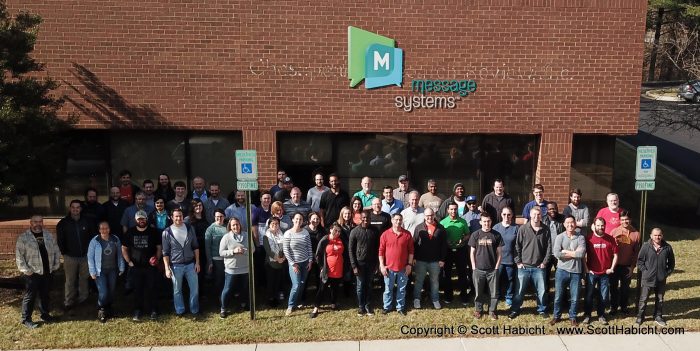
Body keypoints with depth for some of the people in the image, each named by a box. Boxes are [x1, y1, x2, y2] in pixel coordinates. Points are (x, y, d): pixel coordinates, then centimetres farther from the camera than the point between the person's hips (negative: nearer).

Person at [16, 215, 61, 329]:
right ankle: (26, 319, 12)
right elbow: (19, 255, -9)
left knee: (45, 295, 16)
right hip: (32, 273, -5)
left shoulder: (49, 235, 8)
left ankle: (45, 315, 30)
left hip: (48, 272, 5)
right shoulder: (23, 237, -7)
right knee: (30, 296, 2)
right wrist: (25, 270, -13)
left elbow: (56, 251, 13)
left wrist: (56, 265, 6)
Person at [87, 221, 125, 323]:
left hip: (112, 270, 3)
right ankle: (101, 311, 13)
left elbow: (119, 255, 8)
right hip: (100, 271, -3)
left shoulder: (115, 239, 2)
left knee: (111, 292, 10)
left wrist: (121, 268, 7)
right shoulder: (95, 241, -8)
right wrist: (92, 272, -7)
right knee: (103, 293, -10)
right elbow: (90, 257, -4)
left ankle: (108, 310, 30)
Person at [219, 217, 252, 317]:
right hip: (231, 269, -3)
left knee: (244, 288, 19)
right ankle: (223, 309, 17)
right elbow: (221, 252, -9)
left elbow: (252, 248, 2)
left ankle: (243, 304, 41)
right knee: (227, 289, 3)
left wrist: (244, 251, -17)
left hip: (245, 268, 3)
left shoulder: (246, 235, 0)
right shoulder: (226, 237, -8)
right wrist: (233, 251, -22)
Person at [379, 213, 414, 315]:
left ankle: (400, 307, 27)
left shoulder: (407, 234, -2)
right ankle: (387, 306, 27)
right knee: (388, 289, 12)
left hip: (403, 268, 1)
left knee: (402, 289, 13)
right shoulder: (385, 234, -5)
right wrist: (382, 266, -6)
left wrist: (409, 264, -2)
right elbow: (381, 251, -2)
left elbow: (410, 250, 3)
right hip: (389, 268, -1)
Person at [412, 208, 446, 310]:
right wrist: (414, 258, -6)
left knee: (435, 281, 13)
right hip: (420, 260, -1)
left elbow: (444, 245, 1)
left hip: (435, 261, 1)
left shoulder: (440, 228, -2)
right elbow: (414, 243, -1)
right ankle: (416, 299, 22)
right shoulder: (419, 227, -3)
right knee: (419, 280, 10)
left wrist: (442, 259, -2)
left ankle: (435, 300, 27)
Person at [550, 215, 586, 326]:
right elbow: (557, 254, -16)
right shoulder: (560, 237, -3)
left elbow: (582, 253, -17)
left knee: (574, 297, 9)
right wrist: (574, 253, -12)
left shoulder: (580, 237, -2)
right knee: (558, 296, 9)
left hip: (576, 272, 0)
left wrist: (565, 251, -13)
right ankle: (556, 316, 26)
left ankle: (572, 317, 28)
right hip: (562, 270, 0)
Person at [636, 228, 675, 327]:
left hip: (661, 279, 3)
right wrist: (644, 271, -10)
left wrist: (667, 272, 2)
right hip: (648, 278, -3)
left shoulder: (667, 247, -2)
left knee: (660, 299, 16)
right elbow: (640, 261, -3)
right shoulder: (645, 246, -9)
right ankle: (640, 316, 16)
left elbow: (671, 262, 9)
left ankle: (658, 316, 31)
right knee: (643, 299, 4)